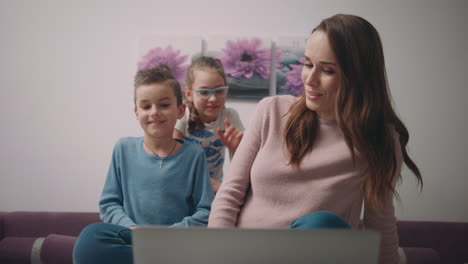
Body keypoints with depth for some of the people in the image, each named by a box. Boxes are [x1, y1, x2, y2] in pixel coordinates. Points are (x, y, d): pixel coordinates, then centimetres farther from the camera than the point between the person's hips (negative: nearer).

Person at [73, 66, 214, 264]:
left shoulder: (193, 155, 3)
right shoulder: (124, 149, 9)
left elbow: (206, 212, 1)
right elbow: (108, 204, 10)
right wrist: (132, 229, -9)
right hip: (130, 237, 3)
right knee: (91, 238, -31)